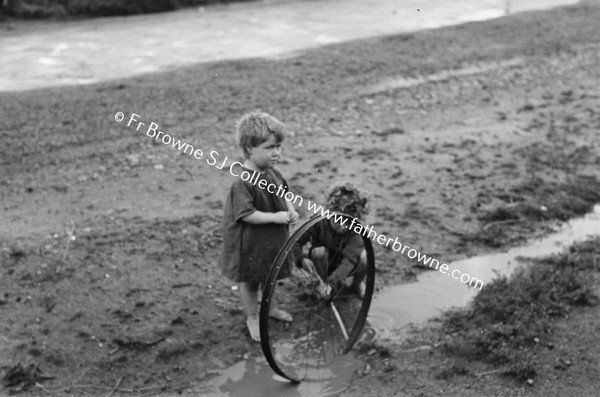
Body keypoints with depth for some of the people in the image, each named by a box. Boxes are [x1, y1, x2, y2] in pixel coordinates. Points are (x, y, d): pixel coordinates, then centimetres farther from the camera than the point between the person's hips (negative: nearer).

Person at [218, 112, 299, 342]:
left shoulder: (272, 173, -2)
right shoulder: (242, 182, -28)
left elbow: (284, 195, 12)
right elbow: (246, 214, -30)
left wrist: (291, 211, -6)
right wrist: (275, 217, -29)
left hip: (273, 238, 8)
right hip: (250, 243, -8)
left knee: (270, 275, 25)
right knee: (250, 280, 13)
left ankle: (269, 307, 49)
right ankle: (252, 318, 31)